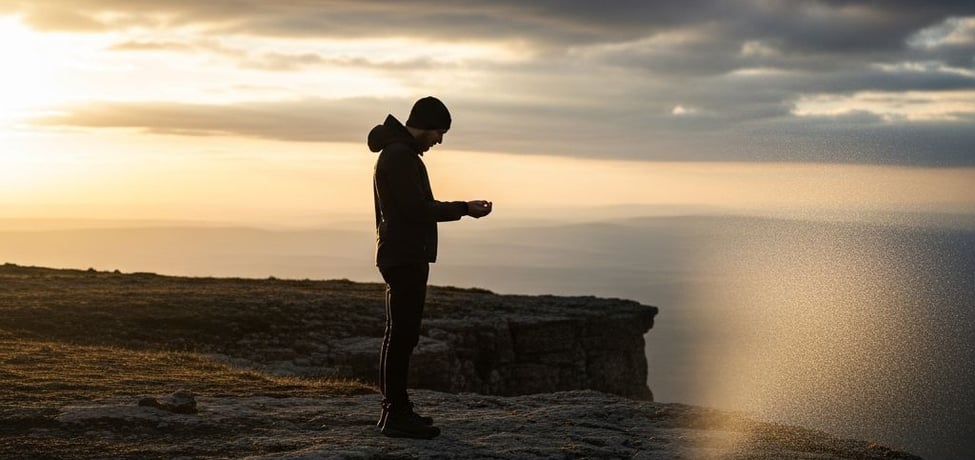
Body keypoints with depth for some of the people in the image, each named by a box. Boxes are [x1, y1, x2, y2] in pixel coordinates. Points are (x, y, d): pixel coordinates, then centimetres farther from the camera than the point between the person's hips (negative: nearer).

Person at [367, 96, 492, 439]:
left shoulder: (402, 154, 19)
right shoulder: (399, 156, -15)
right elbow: (417, 209, -20)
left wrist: (461, 209, 14)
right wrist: (464, 209, -15)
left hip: (406, 257, 11)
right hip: (404, 257, -11)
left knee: (403, 334, 14)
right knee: (401, 334, -10)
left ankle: (396, 409, 20)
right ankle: (396, 415, -8)